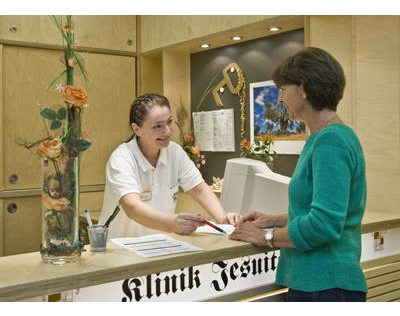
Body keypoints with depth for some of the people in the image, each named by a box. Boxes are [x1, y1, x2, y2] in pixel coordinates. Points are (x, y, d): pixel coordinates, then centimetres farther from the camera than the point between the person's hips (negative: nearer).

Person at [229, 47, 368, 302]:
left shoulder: (331, 141, -20)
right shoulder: (323, 138, 11)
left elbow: (325, 224, -27)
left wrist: (267, 238, -14)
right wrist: (274, 220, 13)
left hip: (325, 287, -9)